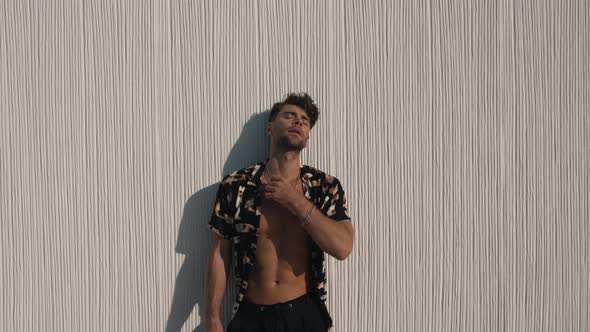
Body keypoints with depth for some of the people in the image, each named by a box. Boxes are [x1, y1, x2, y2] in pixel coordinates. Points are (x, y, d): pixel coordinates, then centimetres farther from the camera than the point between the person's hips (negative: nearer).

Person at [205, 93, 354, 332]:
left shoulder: (326, 186, -4)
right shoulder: (234, 186, -6)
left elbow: (343, 247, -16)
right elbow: (219, 255, -1)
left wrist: (294, 200, -18)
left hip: (305, 313, 1)